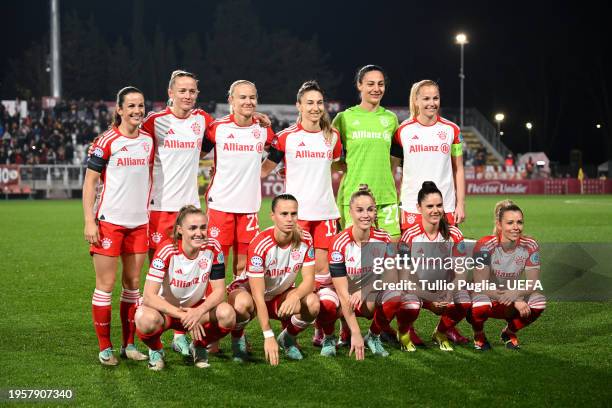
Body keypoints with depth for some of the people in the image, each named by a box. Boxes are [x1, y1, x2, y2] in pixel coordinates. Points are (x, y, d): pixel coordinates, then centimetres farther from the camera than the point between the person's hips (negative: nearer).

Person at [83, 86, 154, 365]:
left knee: (132, 284, 9)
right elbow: (89, 182, -6)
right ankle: (105, 348, 6)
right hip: (109, 221, -5)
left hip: (139, 222, 5)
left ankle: (129, 344, 17)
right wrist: (89, 222, -12)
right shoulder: (106, 141, -8)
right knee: (106, 285, -2)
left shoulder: (148, 140, 8)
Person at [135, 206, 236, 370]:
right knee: (146, 319, -38)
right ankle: (156, 350, -1)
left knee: (227, 314, -28)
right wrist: (183, 316, -35)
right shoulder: (167, 251, -23)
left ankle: (199, 347, 4)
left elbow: (219, 291, -11)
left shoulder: (212, 248, -14)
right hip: (166, 309, -3)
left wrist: (198, 312, -31)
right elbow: (149, 296, -27)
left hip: (198, 308, 3)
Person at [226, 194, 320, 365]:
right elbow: (258, 297, -30)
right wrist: (268, 336, -36)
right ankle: (238, 338, -5)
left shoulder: (305, 240, -16)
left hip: (281, 294, 4)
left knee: (312, 303, -26)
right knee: (242, 303, -40)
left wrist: (295, 296, -40)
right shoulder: (260, 245, -29)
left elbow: (309, 280, -15)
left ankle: (287, 337, 5)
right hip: (247, 289, -4)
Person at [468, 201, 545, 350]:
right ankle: (478, 335, -2)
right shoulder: (485, 246, -23)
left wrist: (515, 293, -34)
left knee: (539, 302, -25)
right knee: (480, 303, -39)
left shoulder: (529, 246, -12)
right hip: (486, 297, -3)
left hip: (513, 301, 4)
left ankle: (509, 332, 5)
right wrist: (515, 301, -31)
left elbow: (532, 283, -11)